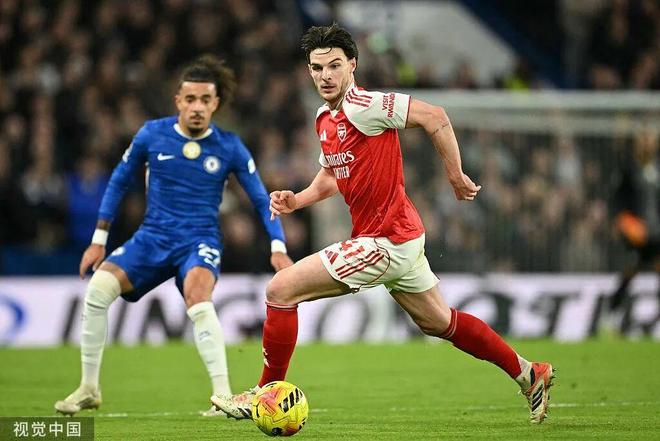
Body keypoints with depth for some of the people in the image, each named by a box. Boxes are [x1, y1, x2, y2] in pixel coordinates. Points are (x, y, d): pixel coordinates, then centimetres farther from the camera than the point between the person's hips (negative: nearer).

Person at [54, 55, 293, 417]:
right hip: (153, 237, 2)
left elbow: (261, 200, 2)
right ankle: (89, 389, -4)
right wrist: (99, 241, 9)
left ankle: (224, 396, -33)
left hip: (200, 241, -2)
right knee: (99, 286, -20)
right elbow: (119, 181, 10)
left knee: (197, 295, -35)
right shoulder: (151, 135, -2)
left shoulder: (230, 148, -5)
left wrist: (278, 248, -10)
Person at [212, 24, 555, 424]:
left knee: (281, 289, -9)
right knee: (438, 322, 23)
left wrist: (456, 176, -16)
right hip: (401, 239, 10)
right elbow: (332, 175, 25)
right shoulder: (325, 118, 10)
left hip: (386, 241, -10)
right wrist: (297, 200, 8)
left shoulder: (362, 106, -18)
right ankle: (529, 373, 33)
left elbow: (434, 116, -20)